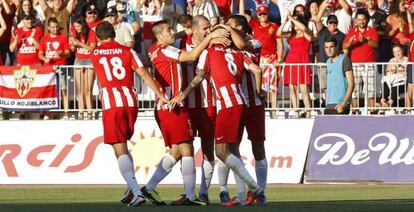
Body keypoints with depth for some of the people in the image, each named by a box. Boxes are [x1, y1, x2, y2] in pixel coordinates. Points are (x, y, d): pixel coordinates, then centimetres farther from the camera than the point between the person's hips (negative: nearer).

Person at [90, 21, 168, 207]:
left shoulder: (95, 54, 8)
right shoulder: (127, 51, 8)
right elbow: (143, 73, -2)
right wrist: (160, 95, -5)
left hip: (111, 106, -3)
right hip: (130, 102, 3)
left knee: (120, 150, -7)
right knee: (123, 146, 22)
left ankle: (136, 192, -22)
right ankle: (132, 187, 9)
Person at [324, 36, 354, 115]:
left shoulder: (344, 60, -8)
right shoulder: (328, 62, 14)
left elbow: (351, 84, -13)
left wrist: (344, 104, -22)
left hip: (340, 104, -7)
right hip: (329, 104, 7)